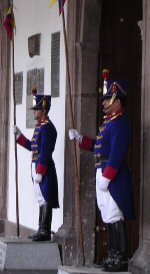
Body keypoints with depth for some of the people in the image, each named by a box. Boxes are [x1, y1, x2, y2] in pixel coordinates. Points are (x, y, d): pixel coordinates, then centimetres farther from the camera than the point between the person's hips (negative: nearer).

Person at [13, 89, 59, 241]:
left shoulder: (47, 127, -15)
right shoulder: (40, 126, 16)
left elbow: (45, 152, -20)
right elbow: (32, 147, 23)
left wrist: (39, 172, -21)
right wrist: (18, 135, 19)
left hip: (44, 169, -10)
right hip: (37, 167, 10)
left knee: (45, 200, -7)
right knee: (41, 200, 13)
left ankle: (45, 232, -5)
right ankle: (42, 231, 18)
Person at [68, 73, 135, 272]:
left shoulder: (120, 123, -15)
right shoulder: (109, 122, 17)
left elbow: (117, 153, -22)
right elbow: (97, 146, 24)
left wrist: (106, 177, -23)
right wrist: (79, 138, 14)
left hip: (114, 176, -10)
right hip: (104, 173, 10)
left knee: (115, 217, -8)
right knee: (108, 217, 13)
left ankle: (121, 259, -5)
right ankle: (113, 256, 20)